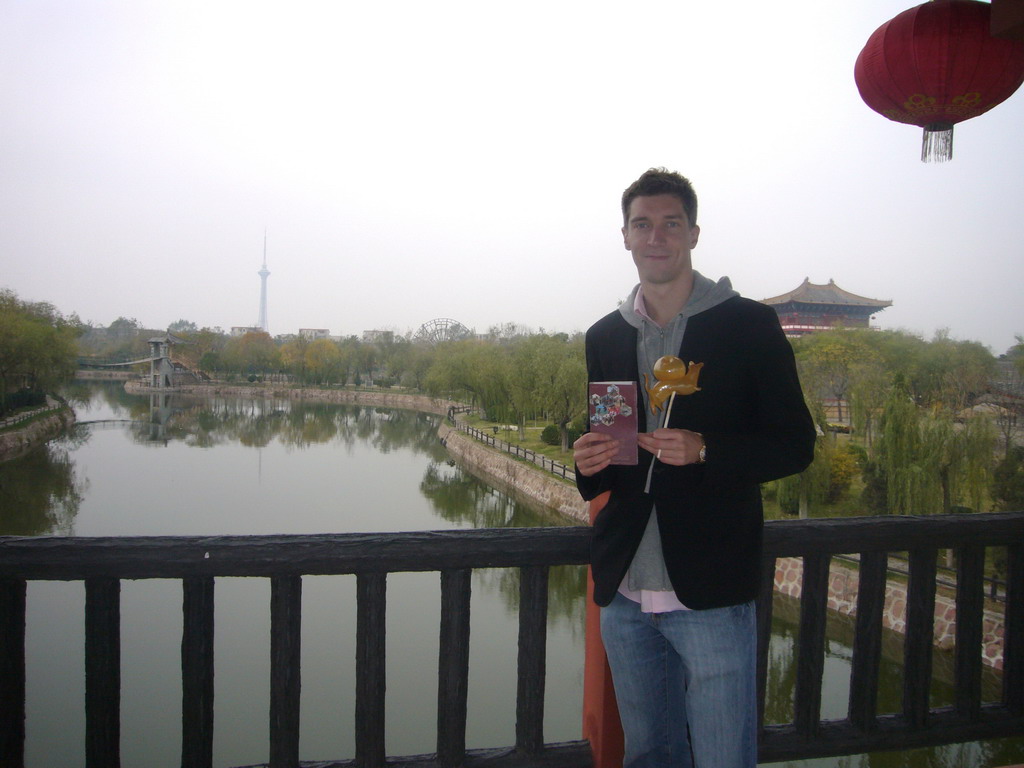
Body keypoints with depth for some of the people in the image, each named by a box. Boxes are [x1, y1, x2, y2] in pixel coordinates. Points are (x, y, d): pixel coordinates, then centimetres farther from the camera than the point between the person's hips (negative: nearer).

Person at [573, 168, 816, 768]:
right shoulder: (605, 337, 11)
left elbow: (796, 445, -3)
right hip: (625, 590, 5)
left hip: (711, 590, -4)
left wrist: (706, 450, -20)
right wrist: (590, 463, -4)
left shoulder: (749, 325, -3)